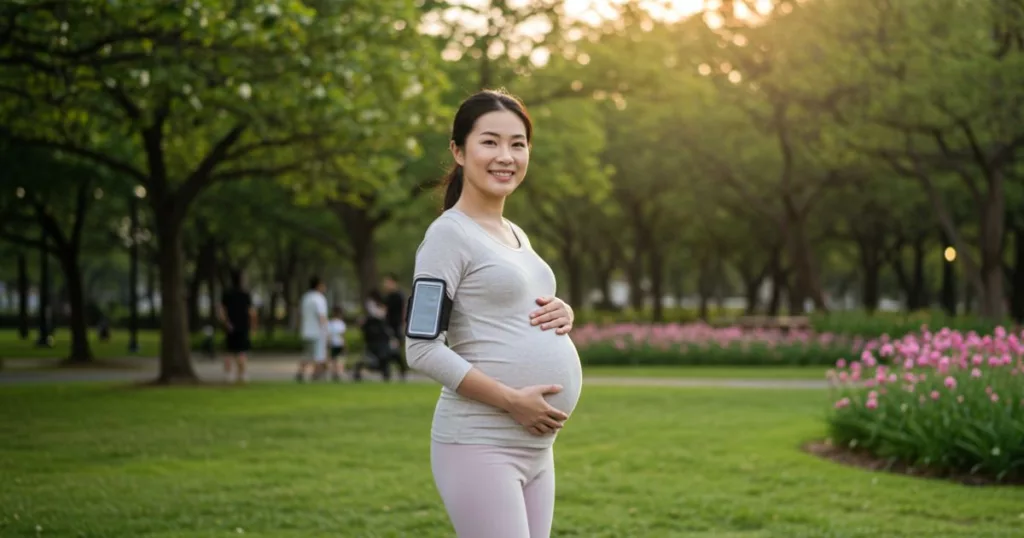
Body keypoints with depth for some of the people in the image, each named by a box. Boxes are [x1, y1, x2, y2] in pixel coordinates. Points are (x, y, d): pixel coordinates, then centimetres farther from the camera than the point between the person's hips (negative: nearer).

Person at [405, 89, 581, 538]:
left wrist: (562, 315, 5)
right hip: (480, 444, -8)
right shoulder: (449, 234, -9)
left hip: (536, 446, 9)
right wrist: (511, 400, -19)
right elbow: (423, 350, -16)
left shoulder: (517, 236, 16)